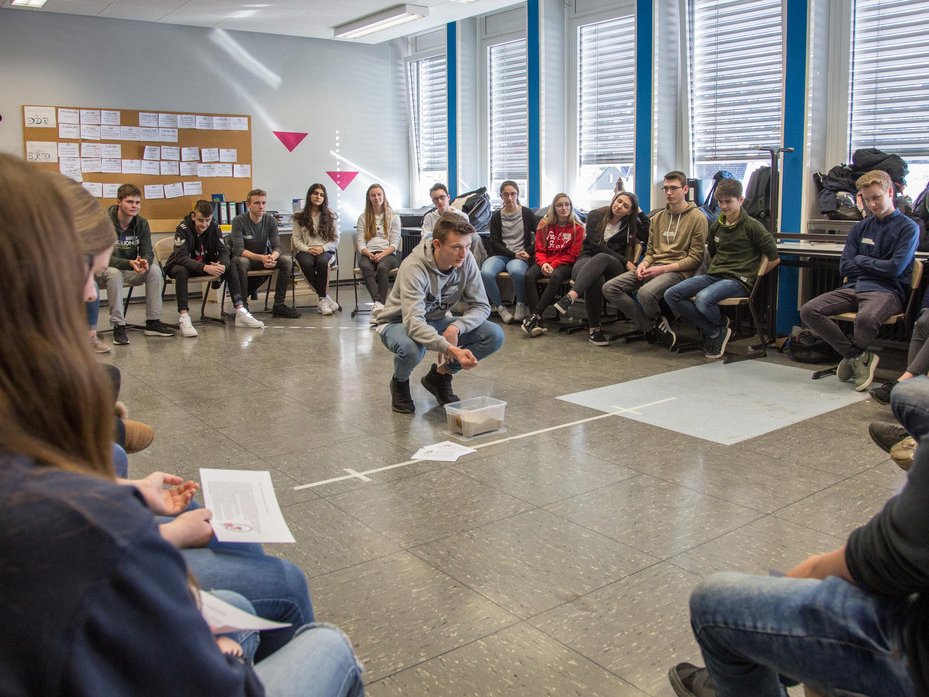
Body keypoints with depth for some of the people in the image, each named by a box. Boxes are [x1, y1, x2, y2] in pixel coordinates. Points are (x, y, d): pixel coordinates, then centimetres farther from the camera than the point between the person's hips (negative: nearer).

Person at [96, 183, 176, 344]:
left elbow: (148, 252, -6)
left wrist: (144, 262, -33)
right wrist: (130, 263, -42)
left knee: (155, 271, -21)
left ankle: (153, 322, -14)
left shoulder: (142, 224, -4)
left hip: (130, 270, 5)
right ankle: (118, 326, -30)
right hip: (103, 270, -5)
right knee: (114, 273, -38)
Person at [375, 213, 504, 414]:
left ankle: (440, 375, 7)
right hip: (399, 323, -5)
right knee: (411, 349, -41)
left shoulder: (466, 260, -17)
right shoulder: (414, 267, -32)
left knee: (495, 335, -16)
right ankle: (400, 382, -2)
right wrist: (451, 349, -55)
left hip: (436, 321, 5)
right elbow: (413, 324, -42)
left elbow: (481, 306, -11)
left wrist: (456, 327, -31)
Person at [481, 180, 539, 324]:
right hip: (500, 255, 2)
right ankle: (500, 307, -12)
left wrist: (528, 252, -4)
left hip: (521, 256, -2)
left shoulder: (527, 213, 11)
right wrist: (513, 254, -7)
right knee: (485, 273, -33)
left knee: (516, 271, -40)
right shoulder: (496, 216, 12)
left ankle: (521, 304, -14)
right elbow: (494, 242, 5)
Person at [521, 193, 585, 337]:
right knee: (529, 275, -29)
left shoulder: (577, 228, 2)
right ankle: (538, 322, -36)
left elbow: (572, 255, -4)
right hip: (545, 262, 3)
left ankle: (535, 315, -37)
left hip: (565, 264, -2)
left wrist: (553, 265, -16)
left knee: (556, 276, -37)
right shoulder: (545, 224, 9)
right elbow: (539, 249, 7)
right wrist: (543, 263, -15)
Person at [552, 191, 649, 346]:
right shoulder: (596, 215, 6)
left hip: (613, 269, 1)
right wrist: (625, 261, -13)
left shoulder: (630, 223, 13)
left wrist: (641, 213, 3)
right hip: (587, 260, -1)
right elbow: (595, 244, -7)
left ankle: (571, 297, -55)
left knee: (601, 258, -38)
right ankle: (594, 329, -40)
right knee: (596, 278, -40)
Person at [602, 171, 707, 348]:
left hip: (678, 271, -7)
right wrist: (643, 264, -2)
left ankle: (651, 326, -1)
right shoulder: (657, 218, 19)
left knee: (646, 293, -37)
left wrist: (663, 268, -16)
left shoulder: (697, 217, -1)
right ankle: (657, 328, -8)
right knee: (609, 288, -12)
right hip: (653, 268, 7)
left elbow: (695, 258, -7)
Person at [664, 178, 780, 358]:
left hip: (737, 281, -7)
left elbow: (774, 258, -1)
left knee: (703, 299, -37)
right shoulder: (716, 226, 17)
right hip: (713, 275, 7)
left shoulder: (751, 226, -2)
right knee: (671, 295, -16)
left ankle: (721, 327, -2)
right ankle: (714, 332, -9)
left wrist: (753, 277, 1)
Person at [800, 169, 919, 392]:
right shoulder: (860, 228, 18)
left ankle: (852, 355, -3)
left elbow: (895, 269, -9)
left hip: (887, 291, -5)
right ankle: (860, 357, -12)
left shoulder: (908, 228, 3)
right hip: (853, 288, 5)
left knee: (866, 319, -40)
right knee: (808, 311, -20)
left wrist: (862, 260, 3)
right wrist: (877, 265, 1)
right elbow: (844, 267, 10)